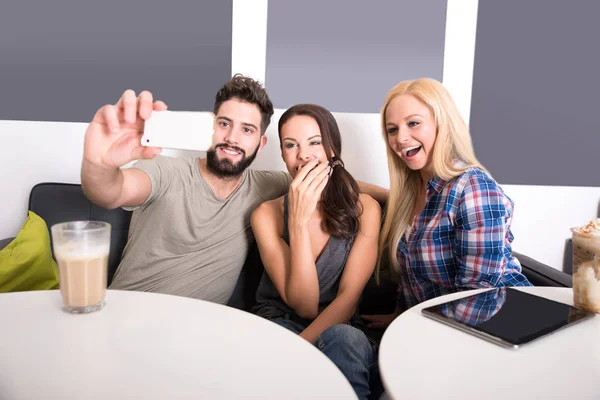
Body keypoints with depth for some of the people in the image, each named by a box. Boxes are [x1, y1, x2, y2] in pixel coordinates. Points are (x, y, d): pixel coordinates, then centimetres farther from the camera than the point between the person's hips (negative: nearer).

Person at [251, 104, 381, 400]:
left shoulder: (364, 209, -4)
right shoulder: (267, 215, -7)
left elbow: (349, 296, -11)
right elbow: (304, 305, -14)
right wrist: (298, 221, -24)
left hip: (338, 329, 1)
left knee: (344, 340, -34)